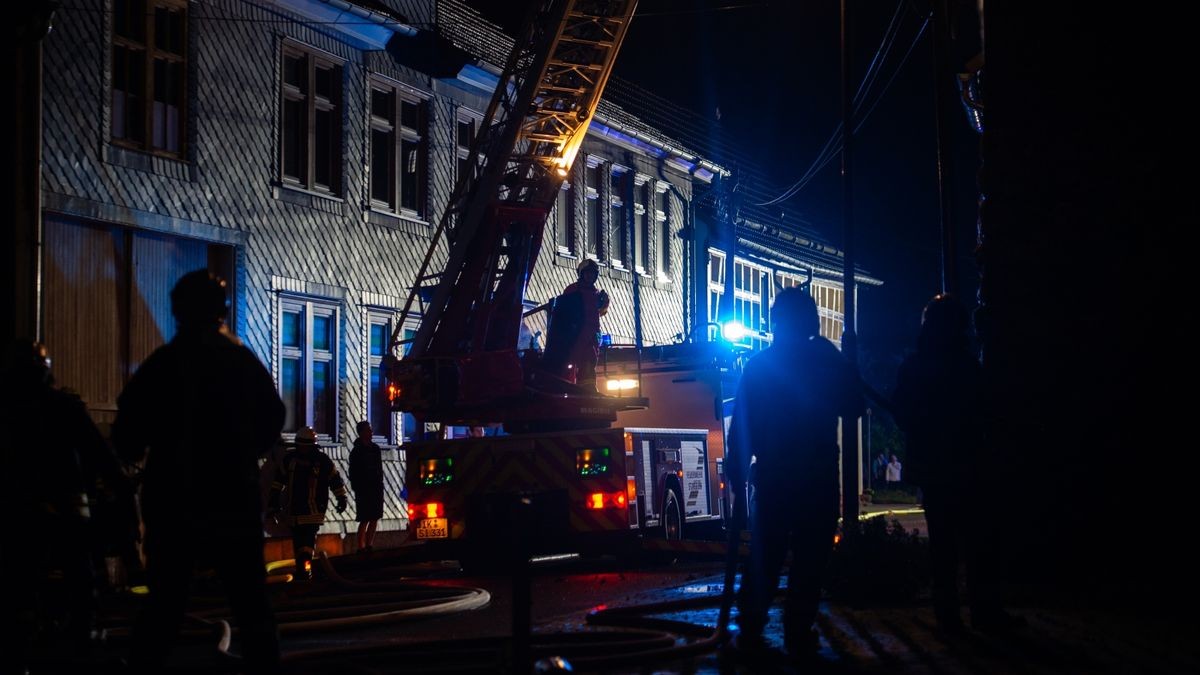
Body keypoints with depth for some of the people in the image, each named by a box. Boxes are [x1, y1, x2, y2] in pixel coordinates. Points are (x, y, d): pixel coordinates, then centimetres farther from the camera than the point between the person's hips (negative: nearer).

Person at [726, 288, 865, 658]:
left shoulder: (758, 366, 1)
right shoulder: (828, 361, -5)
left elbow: (741, 426, -1)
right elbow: (853, 408, 4)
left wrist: (737, 475, 4)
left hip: (772, 477, 3)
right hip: (817, 477, -2)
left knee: (765, 556, 11)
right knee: (810, 557, 3)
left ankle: (751, 631, 9)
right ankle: (798, 634, -1)